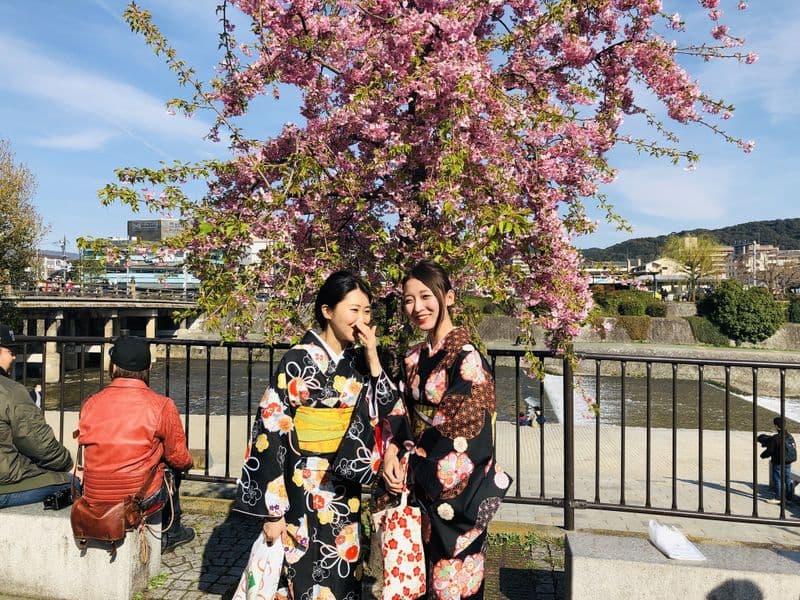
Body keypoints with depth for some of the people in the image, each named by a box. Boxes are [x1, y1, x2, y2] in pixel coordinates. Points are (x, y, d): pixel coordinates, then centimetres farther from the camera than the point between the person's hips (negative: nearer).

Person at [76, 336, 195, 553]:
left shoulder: (90, 404, -3)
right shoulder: (162, 406, -14)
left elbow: (89, 449, 13)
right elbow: (179, 458, -4)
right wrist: (189, 462, 20)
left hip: (94, 499, 4)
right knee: (172, 466, 25)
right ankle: (172, 532, 38)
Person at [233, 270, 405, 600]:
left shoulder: (359, 362, 2)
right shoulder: (298, 361, -13)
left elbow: (393, 412, -3)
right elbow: (270, 433, -14)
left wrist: (373, 358, -12)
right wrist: (273, 509, -13)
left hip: (345, 495, 5)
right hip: (303, 495, -5)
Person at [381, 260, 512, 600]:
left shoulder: (467, 357, -15)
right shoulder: (413, 359, 7)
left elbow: (458, 431, -16)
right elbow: (407, 418, 10)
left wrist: (407, 460, -8)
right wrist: (392, 450, -9)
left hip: (457, 487, -6)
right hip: (423, 489, 6)